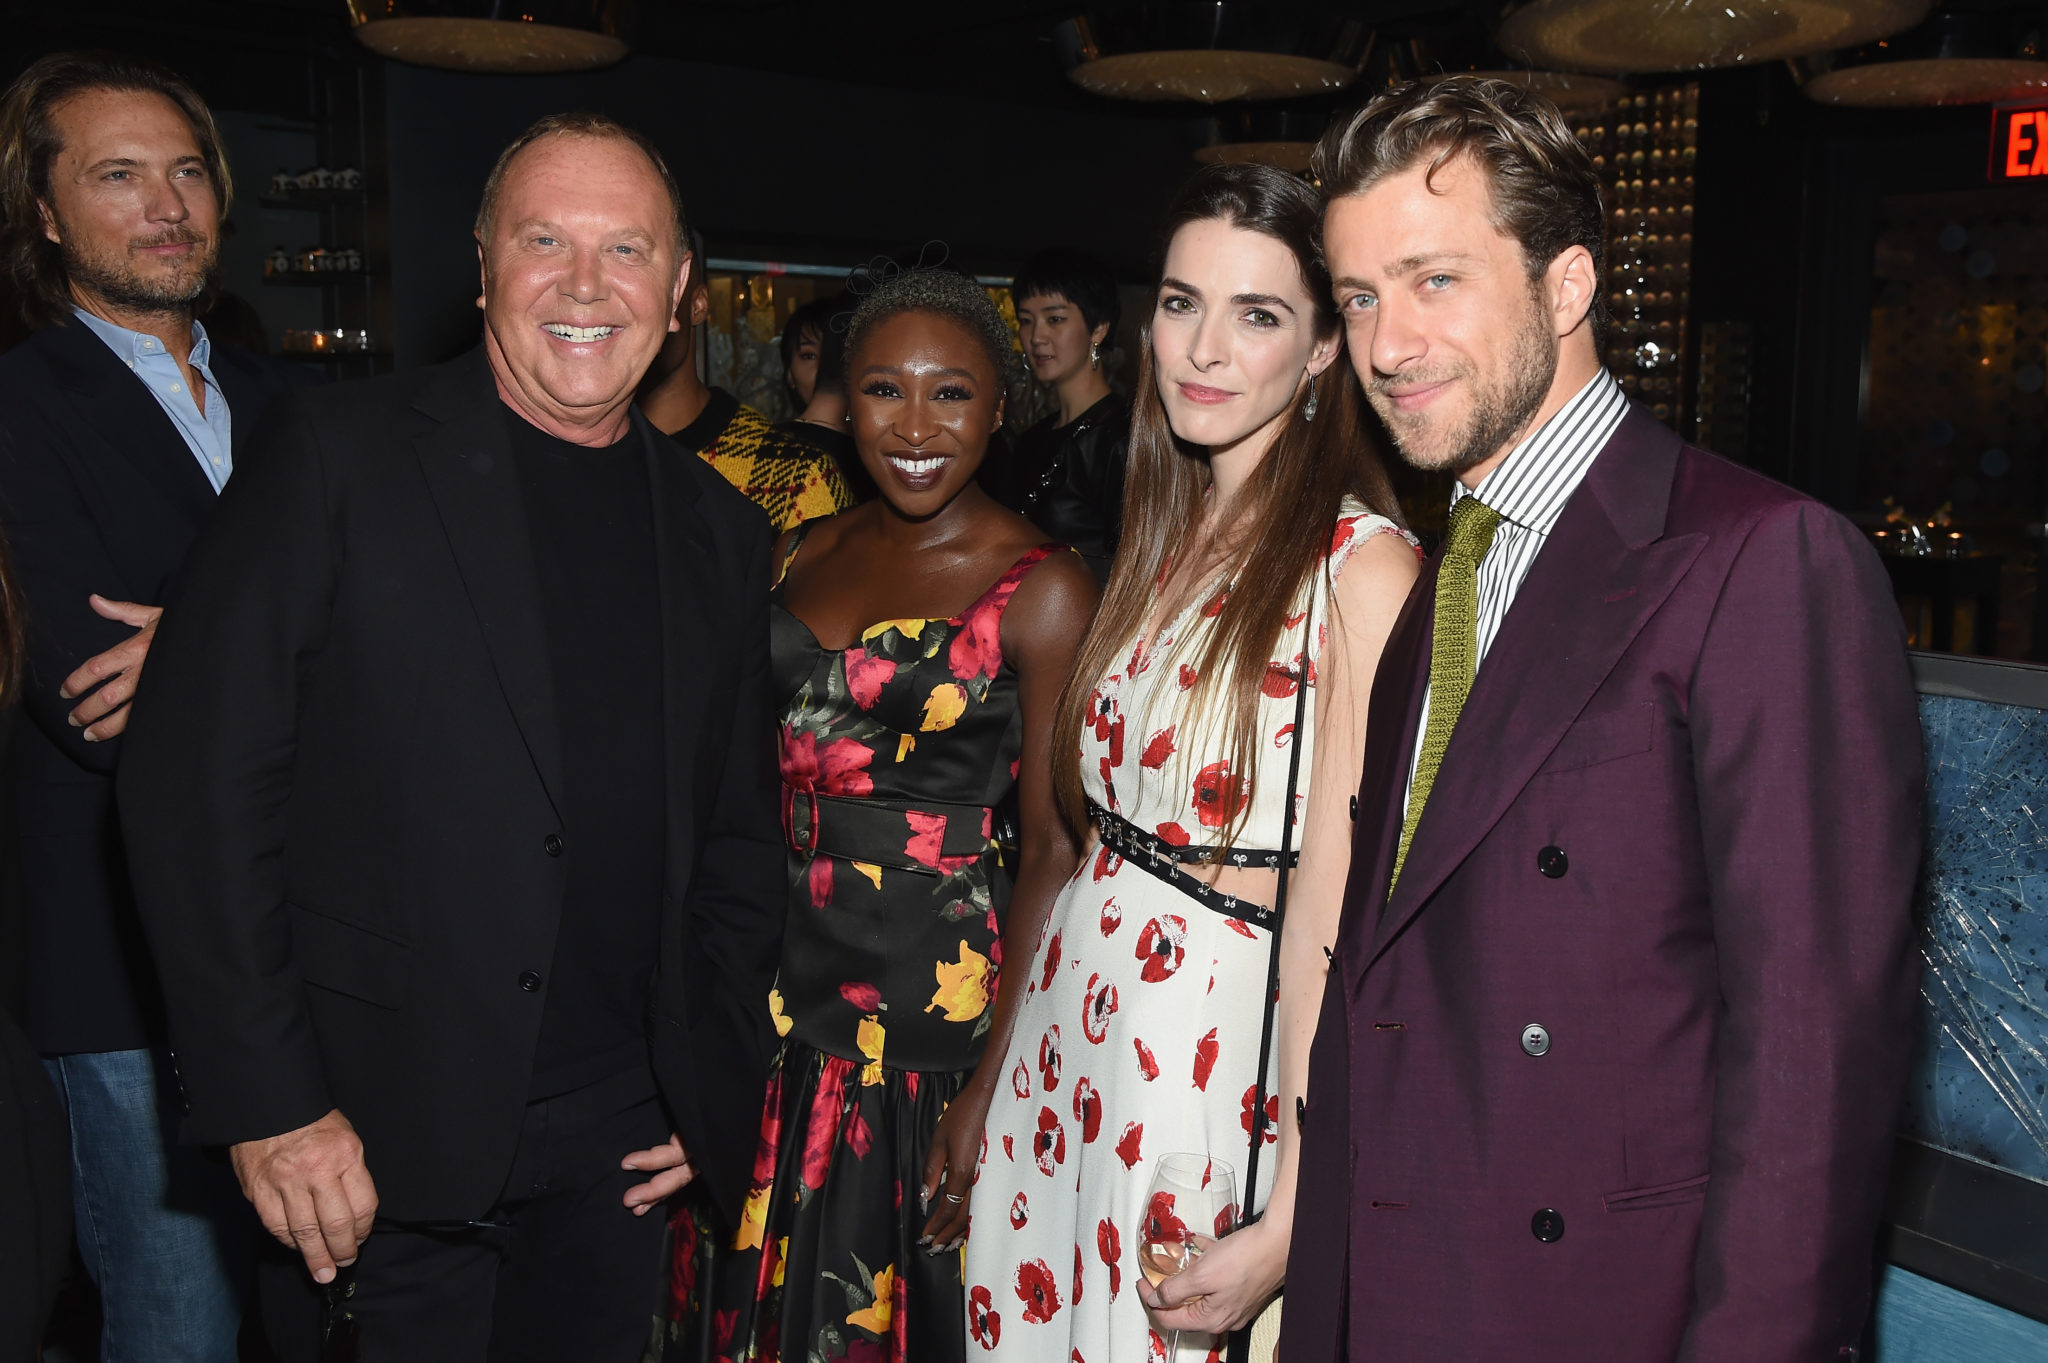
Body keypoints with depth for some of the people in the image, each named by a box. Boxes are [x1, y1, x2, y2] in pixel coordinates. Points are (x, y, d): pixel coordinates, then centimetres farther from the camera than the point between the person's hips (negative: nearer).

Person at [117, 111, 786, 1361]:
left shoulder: (718, 529, 8)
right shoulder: (338, 461, -6)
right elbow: (198, 785, -10)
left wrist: (718, 1081, 6)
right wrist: (269, 1103, -13)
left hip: (618, 1146, 4)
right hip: (384, 1142, -4)